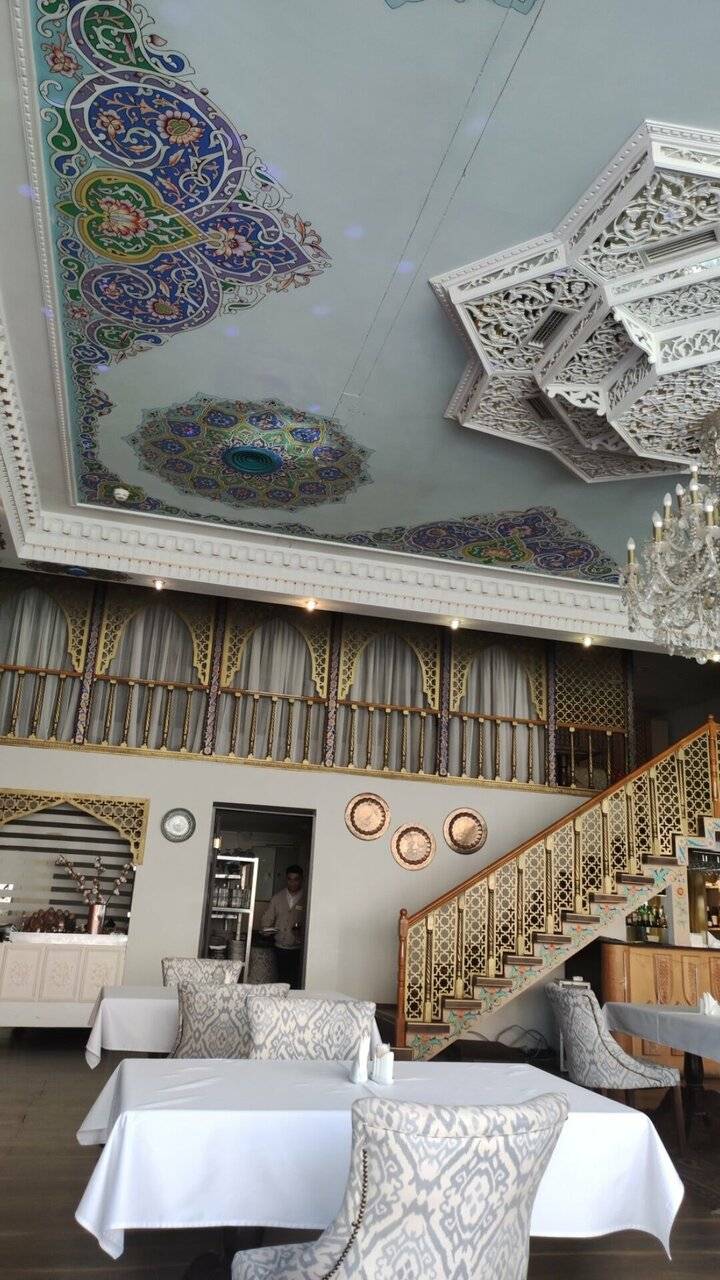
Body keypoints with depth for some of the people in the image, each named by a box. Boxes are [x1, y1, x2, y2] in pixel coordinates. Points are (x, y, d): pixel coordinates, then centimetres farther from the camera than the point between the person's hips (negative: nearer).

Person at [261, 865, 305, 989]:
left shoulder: (307, 899, 0)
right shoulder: (277, 898, 11)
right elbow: (267, 920, 14)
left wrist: (302, 928, -20)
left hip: (298, 949, -3)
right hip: (279, 948, 3)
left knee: (295, 983, -9)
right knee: (281, 981, 3)